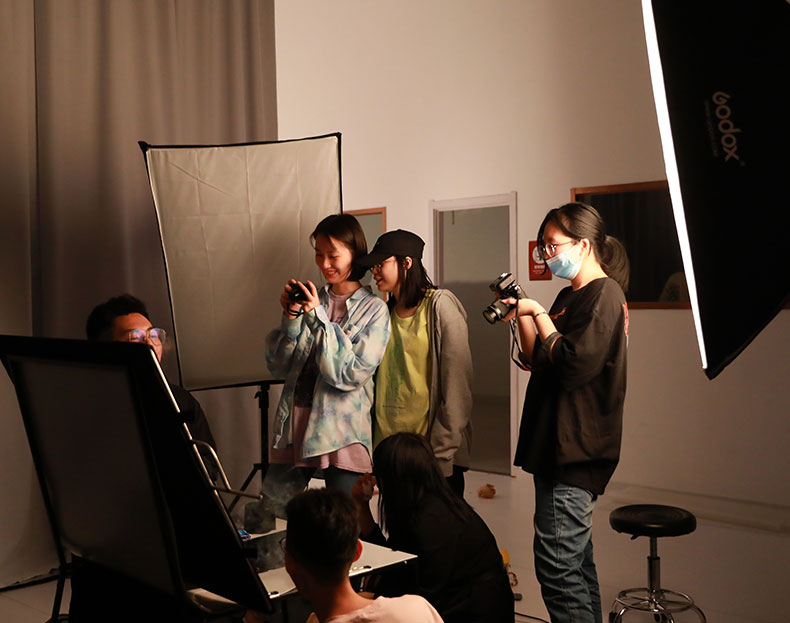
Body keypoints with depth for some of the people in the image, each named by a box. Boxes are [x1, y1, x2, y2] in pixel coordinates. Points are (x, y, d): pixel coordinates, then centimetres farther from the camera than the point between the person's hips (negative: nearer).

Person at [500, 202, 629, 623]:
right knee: (576, 559, 17)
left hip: (576, 451, -10)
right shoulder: (570, 295, 17)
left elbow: (574, 365, -22)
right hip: (557, 446, 10)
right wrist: (521, 315, 5)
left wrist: (538, 313, -13)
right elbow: (539, 362, 17)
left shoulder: (605, 294, -11)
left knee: (556, 564, -9)